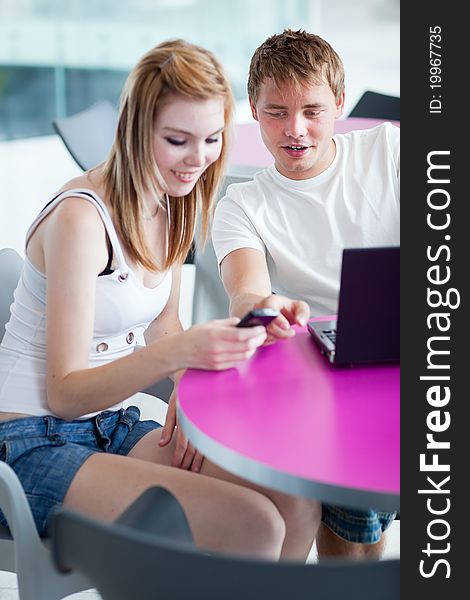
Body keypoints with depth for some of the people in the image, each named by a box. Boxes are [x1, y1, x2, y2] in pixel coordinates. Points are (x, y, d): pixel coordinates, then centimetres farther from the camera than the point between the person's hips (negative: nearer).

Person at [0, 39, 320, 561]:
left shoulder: (173, 203, 5)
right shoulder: (81, 218, -20)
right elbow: (63, 394, -20)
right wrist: (177, 351, -35)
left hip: (112, 428, 8)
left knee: (298, 504, -11)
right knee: (252, 528, -24)